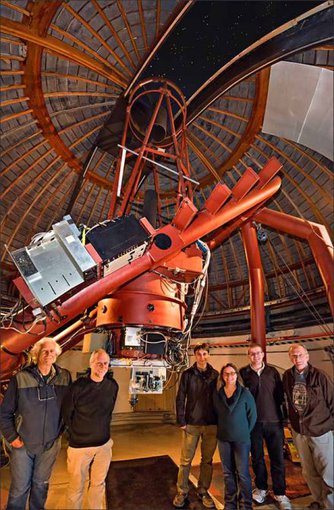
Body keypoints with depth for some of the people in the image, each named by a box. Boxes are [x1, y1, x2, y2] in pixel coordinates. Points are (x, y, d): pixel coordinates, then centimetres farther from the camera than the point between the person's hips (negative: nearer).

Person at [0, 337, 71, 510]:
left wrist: (62, 429, 0)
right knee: (20, 488, 13)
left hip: (51, 443, 3)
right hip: (23, 444, -2)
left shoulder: (65, 377, -10)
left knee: (41, 484, 22)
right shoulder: (20, 378, -16)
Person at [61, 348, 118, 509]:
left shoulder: (113, 386, -8)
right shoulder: (77, 386, -19)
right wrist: (77, 434, 5)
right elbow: (66, 414, -5)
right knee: (76, 487, 13)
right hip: (79, 446, -3)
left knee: (98, 484, 19)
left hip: (104, 445, 3)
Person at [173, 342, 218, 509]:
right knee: (186, 460, 8)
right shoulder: (187, 374, -5)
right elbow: (180, 399, -3)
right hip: (191, 424, -1)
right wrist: (181, 421, -6)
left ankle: (203, 491, 32)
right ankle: (182, 492, 27)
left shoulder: (215, 375, -1)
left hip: (212, 424, 1)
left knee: (207, 460, 13)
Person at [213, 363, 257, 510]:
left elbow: (252, 415, -3)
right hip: (223, 439, 3)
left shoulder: (245, 393, -11)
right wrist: (224, 429, 5)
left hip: (241, 439, -3)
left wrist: (245, 432, 0)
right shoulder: (217, 394, -4)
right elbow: (216, 414, 8)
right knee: (228, 472, 15)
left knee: (242, 473, 4)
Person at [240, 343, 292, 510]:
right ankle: (261, 488, 36)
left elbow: (280, 394, 4)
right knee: (257, 457, 14)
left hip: (274, 421, 1)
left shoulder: (272, 371, 0)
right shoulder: (243, 373, -5)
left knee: (278, 458, 9)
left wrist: (276, 409, -4)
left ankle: (279, 493, 28)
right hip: (253, 422, -1)